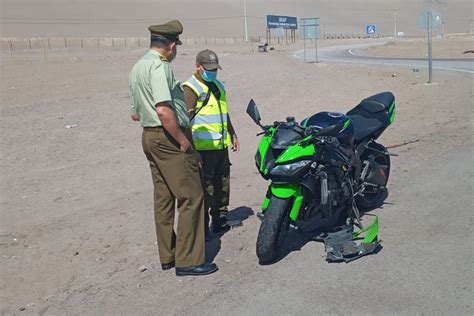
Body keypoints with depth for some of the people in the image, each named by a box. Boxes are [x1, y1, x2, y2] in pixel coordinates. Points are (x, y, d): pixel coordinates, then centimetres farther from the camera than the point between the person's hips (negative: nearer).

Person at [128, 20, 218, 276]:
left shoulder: (137, 68, 16)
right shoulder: (159, 66, -15)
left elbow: (134, 114, 20)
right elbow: (164, 111, -27)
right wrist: (185, 142, -20)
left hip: (149, 136, 10)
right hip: (169, 138, -10)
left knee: (163, 198, 14)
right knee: (191, 198, -4)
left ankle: (168, 255, 23)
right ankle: (188, 261, 0)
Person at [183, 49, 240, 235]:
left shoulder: (219, 86, 19)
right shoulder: (190, 88, -9)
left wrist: (233, 135, 31)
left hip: (221, 145, 9)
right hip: (203, 148, -9)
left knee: (222, 185, 16)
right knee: (205, 188, -6)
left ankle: (220, 220, 31)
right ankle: (201, 227, 4)